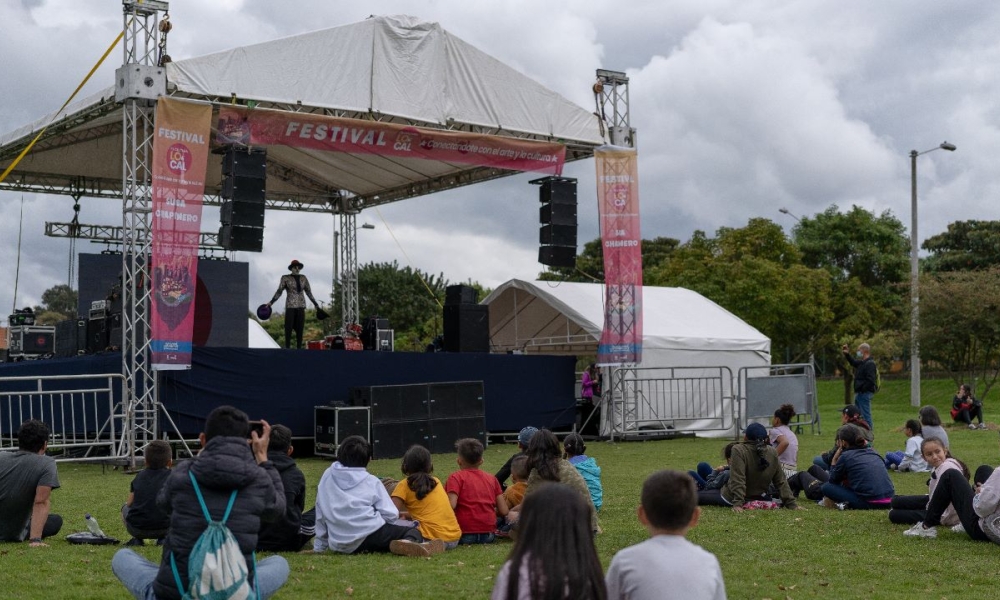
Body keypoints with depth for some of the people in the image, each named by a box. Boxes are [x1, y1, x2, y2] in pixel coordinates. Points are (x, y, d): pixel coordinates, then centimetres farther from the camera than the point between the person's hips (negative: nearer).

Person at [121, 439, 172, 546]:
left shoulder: (140, 476, 15)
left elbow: (129, 503, 18)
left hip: (135, 528, 2)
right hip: (164, 528, -2)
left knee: (125, 508, 32)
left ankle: (137, 540, 16)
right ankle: (164, 539, 9)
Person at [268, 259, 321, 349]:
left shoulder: (303, 278, 9)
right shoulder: (285, 278, -2)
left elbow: (308, 292, 15)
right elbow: (279, 292, -1)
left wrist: (315, 304, 16)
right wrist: (271, 302, -10)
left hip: (301, 306, 4)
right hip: (290, 305, -3)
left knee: (300, 328, 2)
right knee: (288, 328, -6)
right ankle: (287, 348, -2)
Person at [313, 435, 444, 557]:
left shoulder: (327, 476, 13)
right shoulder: (371, 481, 5)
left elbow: (320, 514, 15)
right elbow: (391, 515, -2)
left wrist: (319, 547, 23)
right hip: (370, 534, -4)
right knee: (413, 530, 9)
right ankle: (410, 541, -27)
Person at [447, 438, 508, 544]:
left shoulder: (456, 477, -1)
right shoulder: (491, 479, 12)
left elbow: (451, 506, -16)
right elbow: (503, 511, 6)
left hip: (465, 534, -5)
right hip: (489, 535, 5)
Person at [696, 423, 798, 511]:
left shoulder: (739, 450, -19)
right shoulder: (772, 453, -1)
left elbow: (737, 480, -27)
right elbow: (781, 481, 1)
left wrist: (737, 504, -29)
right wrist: (791, 503, 4)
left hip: (731, 498, -6)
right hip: (758, 497, 6)